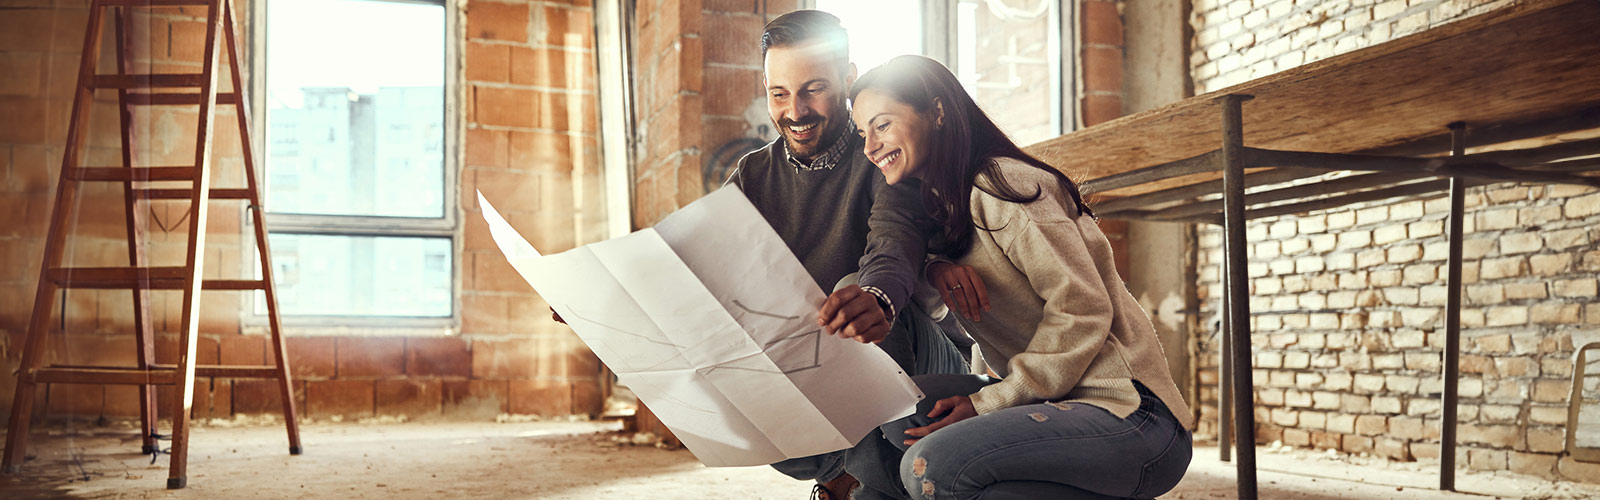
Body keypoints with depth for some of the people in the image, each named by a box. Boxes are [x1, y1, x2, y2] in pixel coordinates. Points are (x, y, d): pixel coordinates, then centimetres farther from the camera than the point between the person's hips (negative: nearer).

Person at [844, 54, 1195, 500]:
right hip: (1055, 402, 9)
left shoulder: (1003, 185, -11)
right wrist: (934, 268, -6)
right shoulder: (938, 203, 19)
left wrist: (987, 403, -16)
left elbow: (1083, 309, -16)